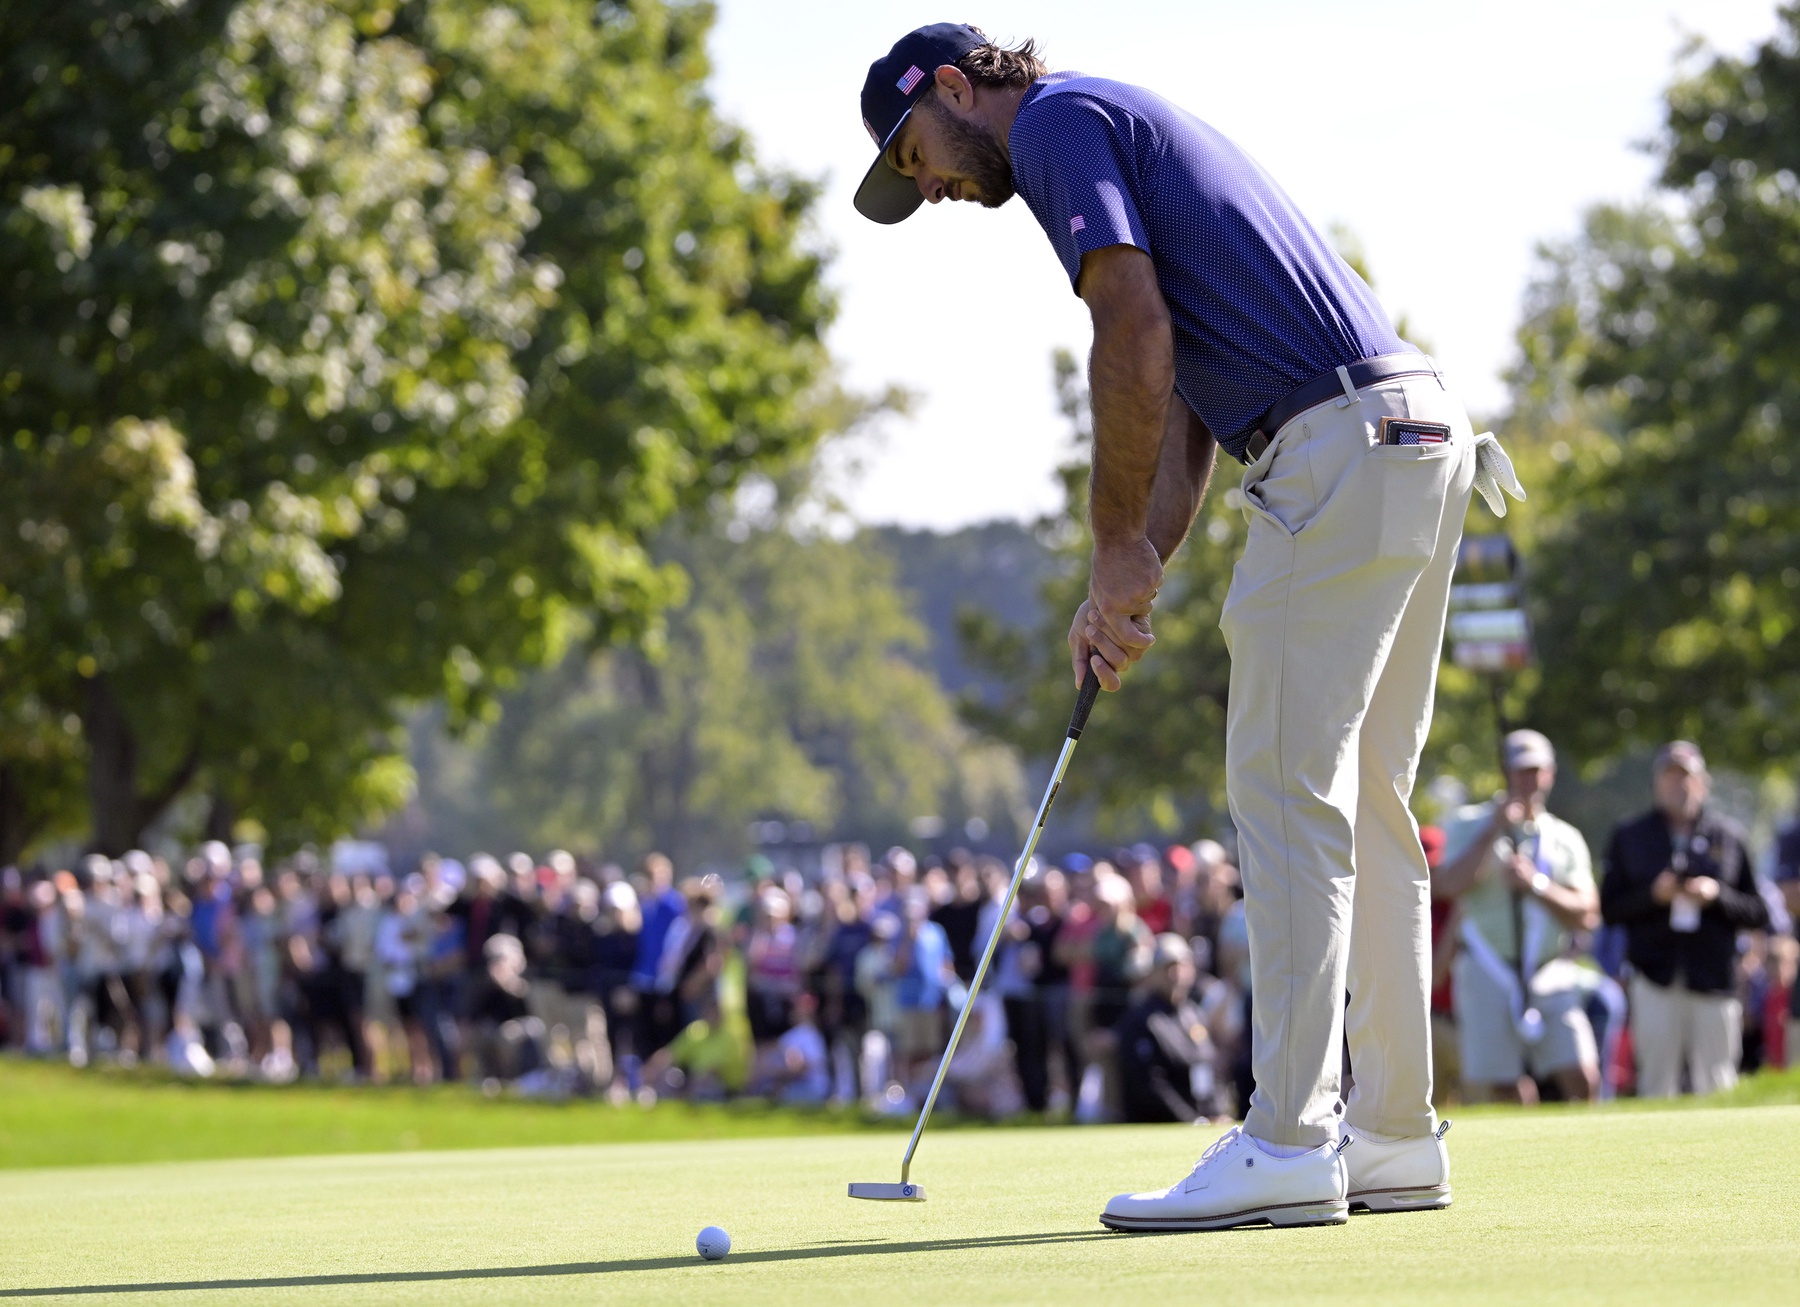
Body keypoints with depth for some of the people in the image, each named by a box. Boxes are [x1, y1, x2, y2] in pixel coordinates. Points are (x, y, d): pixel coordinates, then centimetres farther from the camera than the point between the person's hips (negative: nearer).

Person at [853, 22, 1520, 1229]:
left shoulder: (1057, 120, -1)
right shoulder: (1129, 128, 28)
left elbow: (1138, 338, -13)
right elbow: (1183, 404, 23)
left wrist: (1117, 549, -5)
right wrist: (1138, 584, 13)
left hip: (1340, 445, -10)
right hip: (1418, 440, 10)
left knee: (1288, 790, -10)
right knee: (1364, 803, 12)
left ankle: (1286, 1146, -12)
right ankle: (1396, 1137, 14)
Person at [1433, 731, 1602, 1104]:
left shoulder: (1566, 838, 14)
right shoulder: (1469, 824, 8)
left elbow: (1587, 915, 4)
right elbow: (1447, 886, -10)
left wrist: (1536, 885, -10)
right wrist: (1494, 830, -11)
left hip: (1553, 977, 2)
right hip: (1488, 975, -2)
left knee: (1583, 1080, -13)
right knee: (1508, 1094, -7)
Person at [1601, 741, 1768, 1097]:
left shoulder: (1729, 837, 11)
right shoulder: (1630, 837, 12)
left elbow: (1759, 914, 9)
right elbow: (1609, 907, 6)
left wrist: (1718, 895, -8)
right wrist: (1653, 894, -10)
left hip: (1715, 978, 0)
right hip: (1656, 978, 0)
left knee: (1716, 1087, -2)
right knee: (1657, 1084, -5)